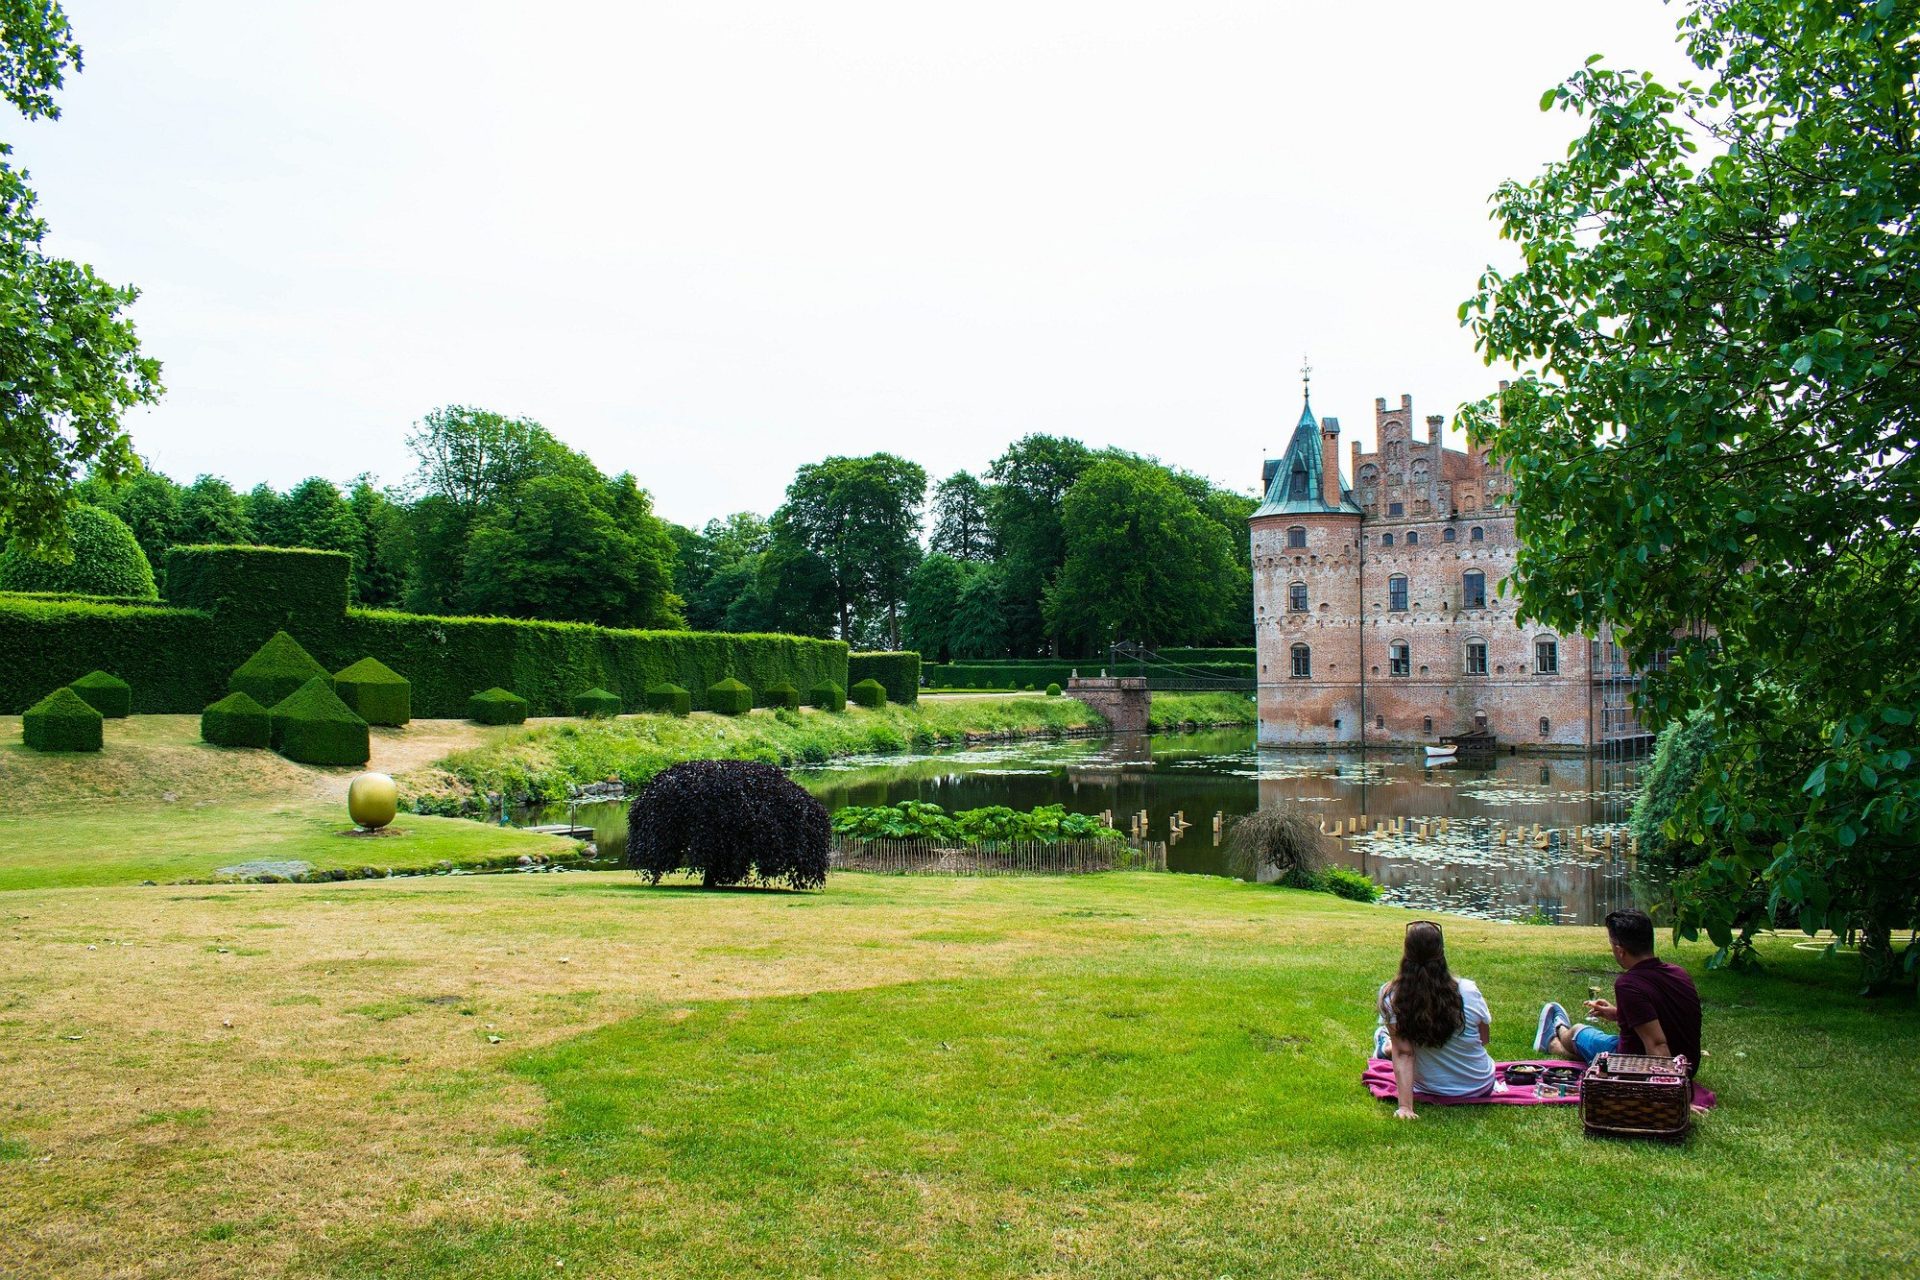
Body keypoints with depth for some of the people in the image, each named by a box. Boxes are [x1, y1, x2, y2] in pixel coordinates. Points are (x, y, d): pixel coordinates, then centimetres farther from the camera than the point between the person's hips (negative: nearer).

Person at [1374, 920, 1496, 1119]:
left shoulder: (1392, 998, -23)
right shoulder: (1468, 992, -22)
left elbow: (1403, 1054, -22)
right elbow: (1485, 1039, -4)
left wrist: (1405, 1106, -19)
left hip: (1430, 1093, -1)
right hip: (1481, 1088, 1)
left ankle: (1385, 1046, 49)